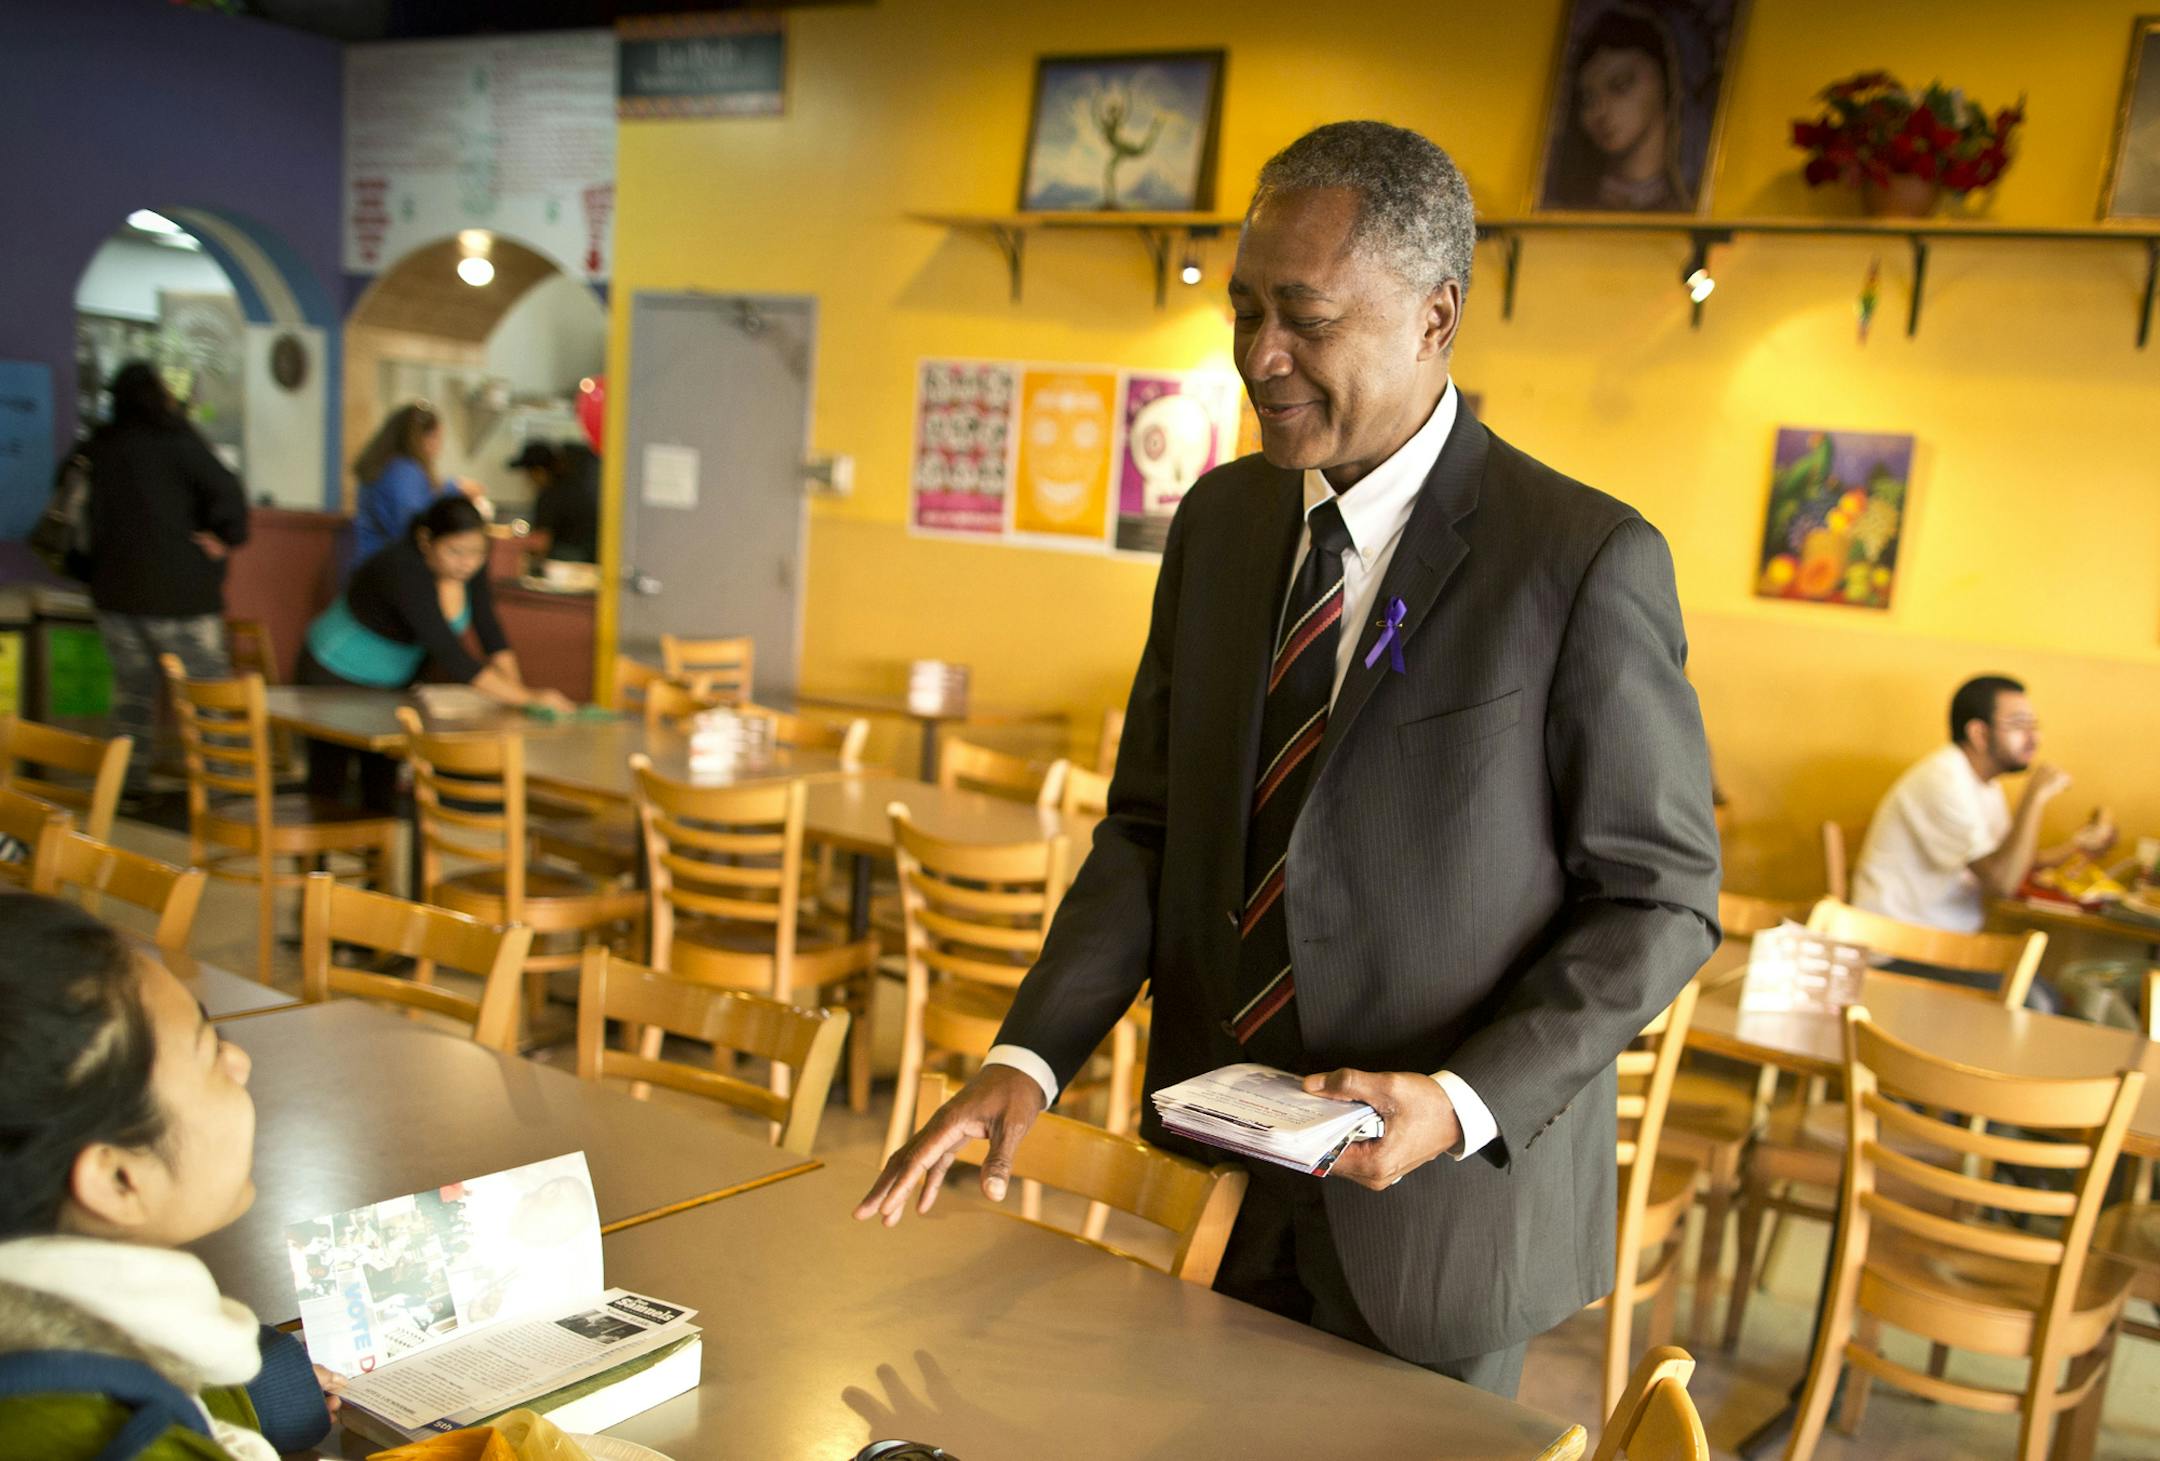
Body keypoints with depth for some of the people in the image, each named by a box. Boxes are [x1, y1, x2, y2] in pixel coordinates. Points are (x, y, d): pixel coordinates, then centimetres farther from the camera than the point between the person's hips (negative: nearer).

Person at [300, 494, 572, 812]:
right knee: (330, 789, -1)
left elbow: (489, 630, -10)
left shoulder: (469, 564, -14)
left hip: (395, 679, 7)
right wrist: (526, 699, -44)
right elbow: (450, 653, -41)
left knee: (383, 792, 8)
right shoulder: (403, 571, -35)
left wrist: (515, 684, -27)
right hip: (336, 677, -7)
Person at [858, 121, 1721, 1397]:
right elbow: (1150, 827, 4)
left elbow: (1660, 900, -10)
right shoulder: (1220, 520, 2)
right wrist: (1030, 1058, -8)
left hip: (1437, 1207, -4)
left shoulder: (1590, 561, -15)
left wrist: (1464, 1100, -21)